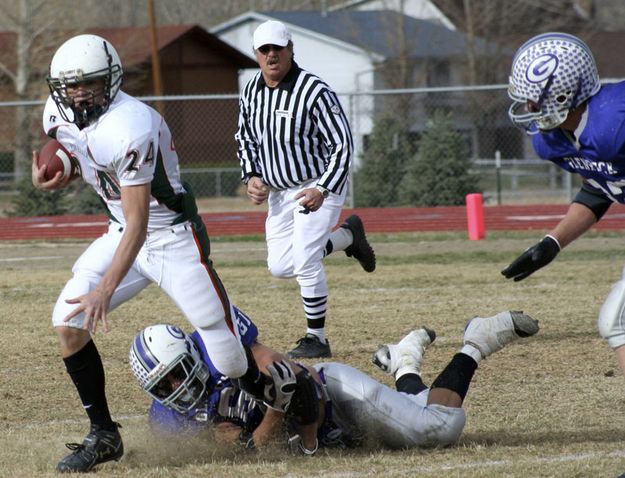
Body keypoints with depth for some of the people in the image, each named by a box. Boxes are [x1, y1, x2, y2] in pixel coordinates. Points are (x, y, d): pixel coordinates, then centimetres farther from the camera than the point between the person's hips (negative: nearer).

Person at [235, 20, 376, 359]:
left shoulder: (314, 92, -22)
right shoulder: (251, 92, -2)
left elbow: (342, 145, -20)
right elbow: (245, 139, 15)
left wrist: (322, 190, -30)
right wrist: (251, 176, -2)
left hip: (319, 186, -7)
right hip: (278, 191, 7)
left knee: (304, 263, -15)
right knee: (280, 266, 5)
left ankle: (317, 339, 0)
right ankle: (347, 236, 28)